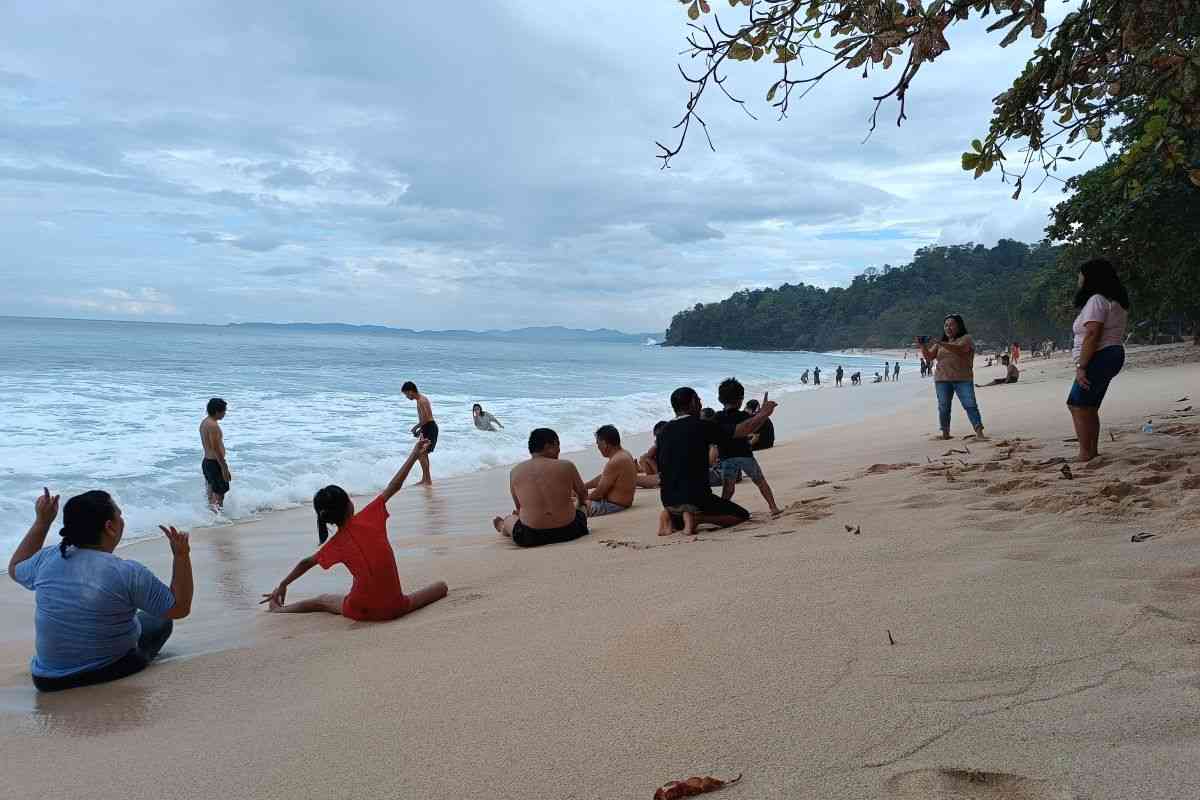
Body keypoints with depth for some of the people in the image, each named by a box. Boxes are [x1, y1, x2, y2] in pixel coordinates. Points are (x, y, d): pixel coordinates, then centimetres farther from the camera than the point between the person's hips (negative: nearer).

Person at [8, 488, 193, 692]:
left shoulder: (47, 559, -9)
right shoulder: (127, 572, -23)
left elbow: (15, 569, 16)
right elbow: (180, 609, -13)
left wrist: (42, 522, 12)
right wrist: (181, 555, -15)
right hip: (114, 672, -5)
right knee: (160, 620, 20)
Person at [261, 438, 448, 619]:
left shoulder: (335, 545, 1)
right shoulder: (368, 518, -7)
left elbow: (307, 562, 17)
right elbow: (393, 487, -4)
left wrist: (283, 584, 33)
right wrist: (414, 455, 2)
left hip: (361, 611, 3)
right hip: (394, 608, -2)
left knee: (321, 601, 32)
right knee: (441, 586, 12)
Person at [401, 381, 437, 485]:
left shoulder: (421, 401, -17)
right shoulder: (422, 399, 15)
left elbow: (425, 418, -24)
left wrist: (416, 427, -11)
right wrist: (420, 429, 18)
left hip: (429, 428, -11)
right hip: (428, 428, 11)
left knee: (420, 454, -9)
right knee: (423, 454, 18)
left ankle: (428, 481, -7)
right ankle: (424, 479, 27)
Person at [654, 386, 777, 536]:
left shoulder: (663, 432, 8)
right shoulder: (702, 426, -7)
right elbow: (743, 430, -2)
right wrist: (764, 414, 14)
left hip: (668, 501, 6)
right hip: (695, 497, -6)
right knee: (742, 515, 10)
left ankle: (671, 517, 1)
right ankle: (697, 517, -10)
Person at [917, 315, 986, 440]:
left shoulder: (966, 338, 3)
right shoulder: (941, 343, 19)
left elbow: (960, 349, -19)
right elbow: (929, 357, 10)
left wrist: (941, 344, -28)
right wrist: (923, 347, -10)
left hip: (963, 379, -4)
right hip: (942, 379, 4)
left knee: (970, 405, -10)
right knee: (943, 408, 5)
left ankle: (979, 432, -14)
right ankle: (945, 434, 13)